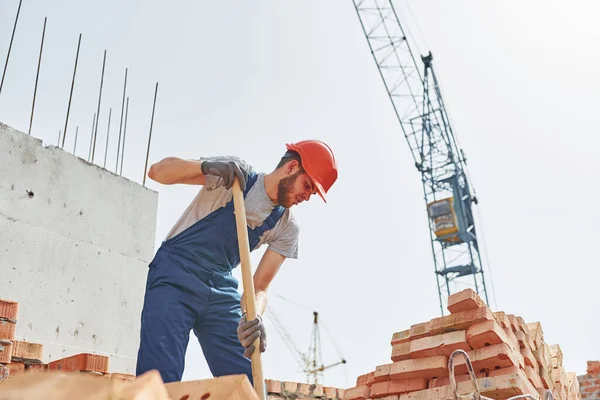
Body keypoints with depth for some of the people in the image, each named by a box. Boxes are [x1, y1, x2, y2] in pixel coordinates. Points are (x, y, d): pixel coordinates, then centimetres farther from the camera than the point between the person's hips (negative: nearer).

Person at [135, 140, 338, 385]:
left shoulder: (286, 228, 4)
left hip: (221, 292, 4)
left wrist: (253, 316, -24)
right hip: (175, 276, -4)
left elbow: (259, 288, -1)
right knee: (160, 378, -20)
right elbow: (157, 171, -9)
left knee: (250, 384, -3)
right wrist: (205, 166, -29)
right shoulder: (235, 171, -6)